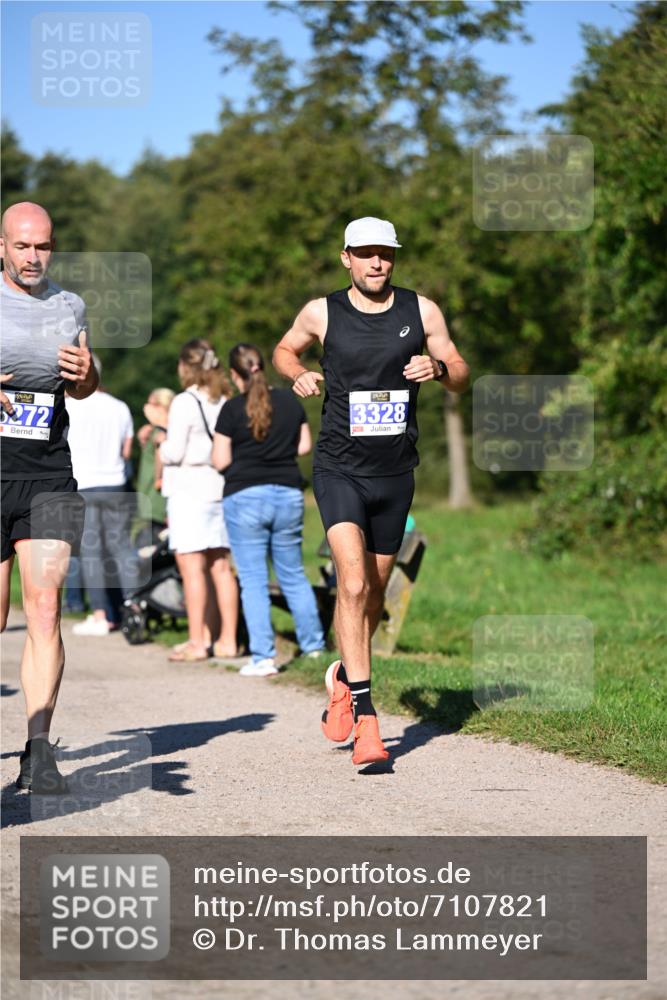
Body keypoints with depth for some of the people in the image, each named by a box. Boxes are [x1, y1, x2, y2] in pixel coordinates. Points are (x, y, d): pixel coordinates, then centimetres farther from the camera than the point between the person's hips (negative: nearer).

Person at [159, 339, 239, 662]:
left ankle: (197, 642, -5)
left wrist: (162, 441, 8)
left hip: (189, 489, -7)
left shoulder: (185, 403, -10)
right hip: (221, 488, 7)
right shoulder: (226, 401, 10)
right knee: (221, 566, 9)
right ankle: (227, 639, 11)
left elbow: (174, 453, -11)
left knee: (191, 566, -4)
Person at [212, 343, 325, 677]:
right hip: (289, 495, 4)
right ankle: (313, 645, 22)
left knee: (253, 581, 0)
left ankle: (263, 657, -4)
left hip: (245, 498, -4)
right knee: (293, 575, 16)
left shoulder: (232, 410, -8)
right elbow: (304, 446, 11)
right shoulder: (290, 401, 4)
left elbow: (221, 461, -6)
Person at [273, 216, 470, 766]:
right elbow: (284, 350, 17)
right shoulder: (322, 313, -1)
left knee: (373, 594, 14)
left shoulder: (421, 311, 2)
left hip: (396, 473, 3)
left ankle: (345, 678, 41)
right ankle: (364, 715, -19)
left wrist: (438, 369, -15)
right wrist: (299, 374, -5)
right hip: (339, 468, -3)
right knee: (354, 584, -20)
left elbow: (461, 376, 8)